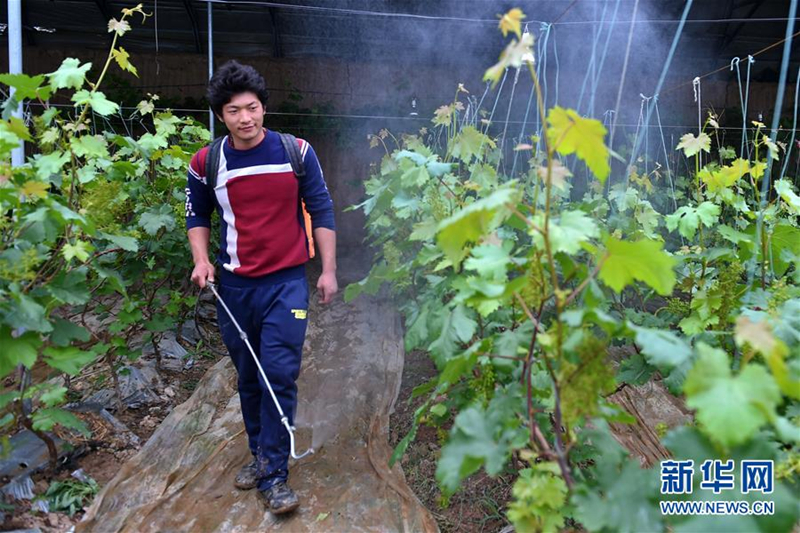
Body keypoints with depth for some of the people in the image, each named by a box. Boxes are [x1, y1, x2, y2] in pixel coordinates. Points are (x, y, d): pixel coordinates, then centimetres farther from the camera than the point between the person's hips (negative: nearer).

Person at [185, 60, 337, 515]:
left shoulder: (297, 152, -4)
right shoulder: (207, 163, 1)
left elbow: (322, 210, 2)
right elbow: (198, 215, 14)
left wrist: (328, 270, -1)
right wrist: (202, 260, -3)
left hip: (287, 282, -2)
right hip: (234, 285, 3)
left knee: (280, 375, -6)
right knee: (249, 377, 13)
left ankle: (275, 475, 6)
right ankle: (260, 453, 33)